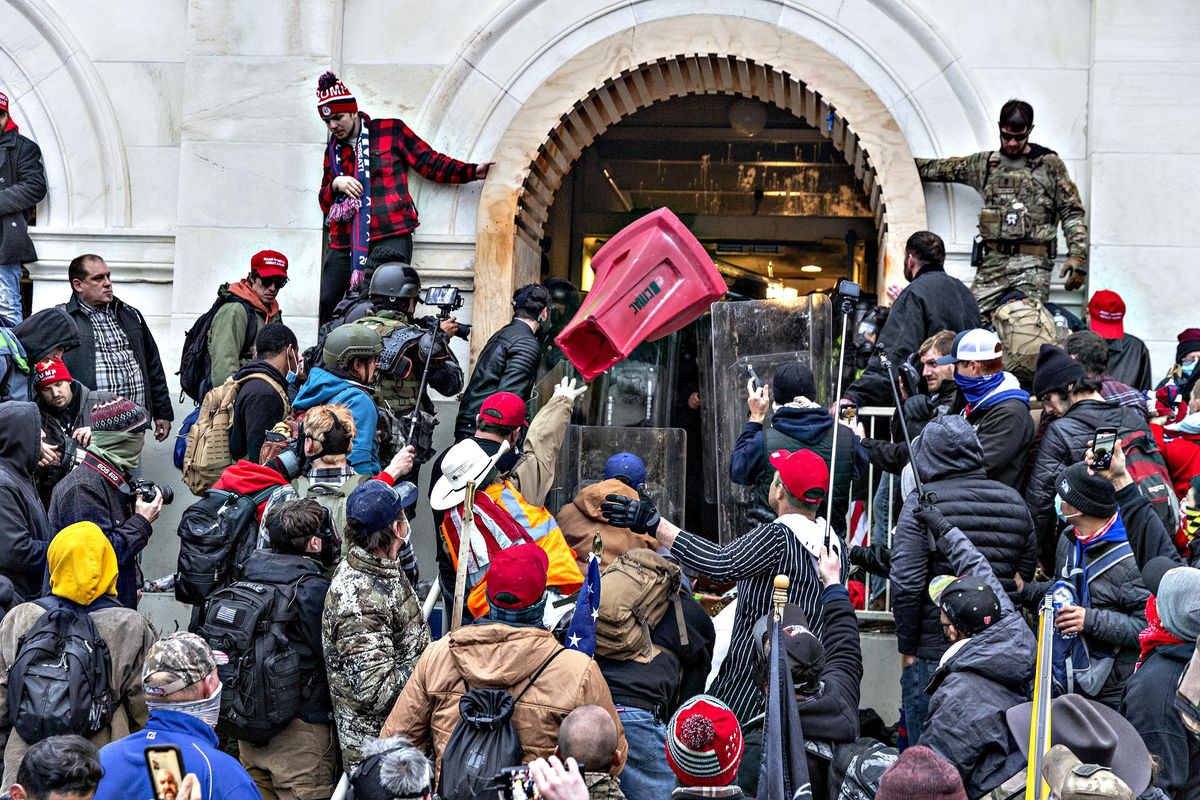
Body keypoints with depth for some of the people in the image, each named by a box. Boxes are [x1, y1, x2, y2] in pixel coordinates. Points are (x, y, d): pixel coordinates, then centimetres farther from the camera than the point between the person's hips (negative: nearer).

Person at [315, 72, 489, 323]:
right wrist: (335, 185, -1)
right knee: (327, 305, -3)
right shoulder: (333, 151, 20)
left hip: (389, 238, -5)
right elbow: (325, 205, 21)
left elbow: (431, 164, 5)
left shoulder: (392, 131, 7)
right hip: (345, 245, 5)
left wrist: (472, 172, -7)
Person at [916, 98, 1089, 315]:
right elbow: (944, 169, 31)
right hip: (993, 262, 4)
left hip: (1032, 264, -4)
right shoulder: (985, 164, 17)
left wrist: (1077, 256, -8)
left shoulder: (1050, 165, 6)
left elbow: (1072, 213, 3)